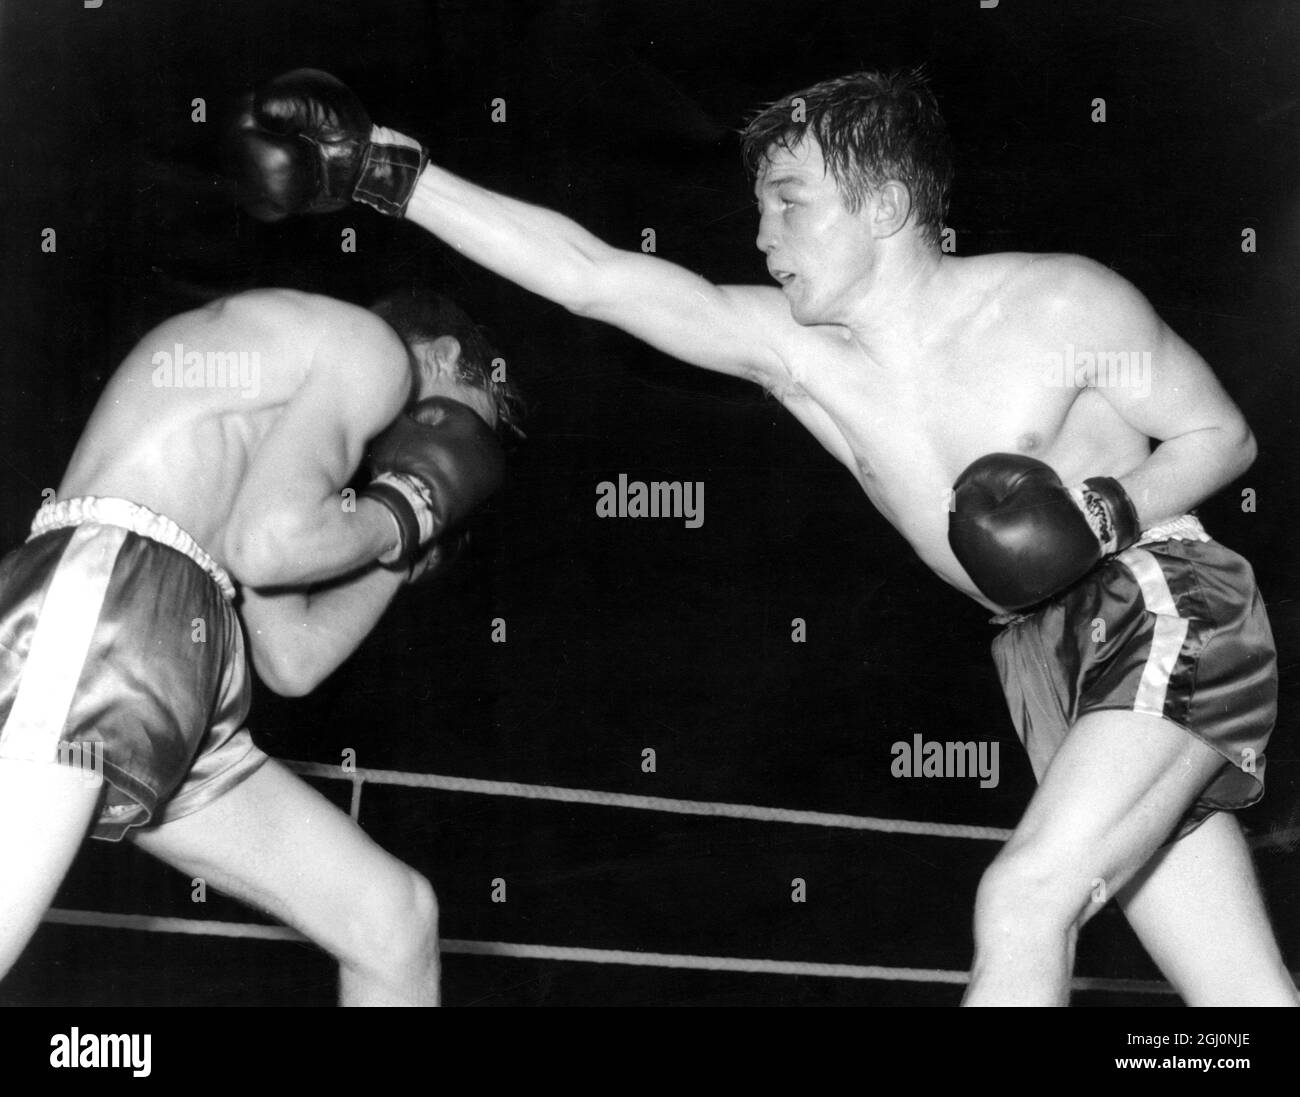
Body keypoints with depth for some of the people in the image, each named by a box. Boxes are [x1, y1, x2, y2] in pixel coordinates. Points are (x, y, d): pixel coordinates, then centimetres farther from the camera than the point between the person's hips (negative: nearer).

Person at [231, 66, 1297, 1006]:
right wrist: (394, 173, -9)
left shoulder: (1061, 301, -12)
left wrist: (1114, 511, -20)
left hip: (1168, 610, -5)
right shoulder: (788, 347, -1)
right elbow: (588, 272, -5)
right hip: (1048, 655, 5)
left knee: (1026, 896, -24)